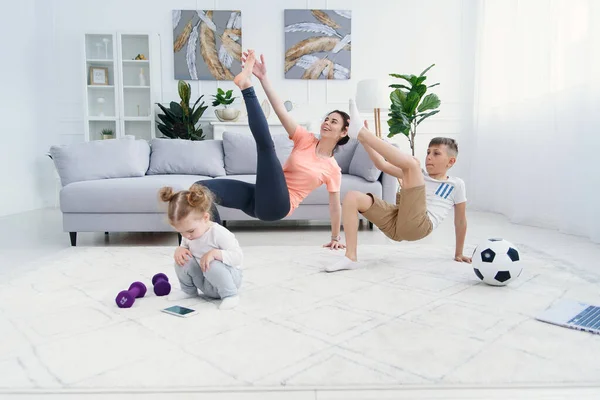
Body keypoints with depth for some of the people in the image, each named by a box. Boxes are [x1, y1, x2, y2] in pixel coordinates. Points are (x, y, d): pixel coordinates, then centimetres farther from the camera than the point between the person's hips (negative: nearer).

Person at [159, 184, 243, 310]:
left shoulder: (219, 233, -25)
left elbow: (238, 256, -28)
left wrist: (214, 253, -41)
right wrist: (179, 249, -13)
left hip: (229, 277, -6)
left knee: (212, 265, -36)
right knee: (183, 260, -15)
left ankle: (230, 295, -15)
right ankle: (188, 290, 8)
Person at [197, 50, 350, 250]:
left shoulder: (333, 170, 9)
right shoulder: (306, 140, 12)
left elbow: (335, 205, 19)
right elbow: (281, 111, 0)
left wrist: (335, 238, 23)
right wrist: (263, 77, -12)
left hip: (278, 206, -4)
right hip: (260, 200, 4)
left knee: (265, 143, -23)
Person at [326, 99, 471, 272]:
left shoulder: (456, 184, 14)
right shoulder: (418, 174, 26)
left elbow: (461, 220, 19)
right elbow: (382, 165, 21)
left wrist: (458, 254, 21)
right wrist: (364, 141, 12)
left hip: (417, 225, -6)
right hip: (395, 223, 6)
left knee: (411, 162, -17)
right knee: (352, 197, -10)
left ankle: (360, 131, -20)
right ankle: (351, 257, -14)